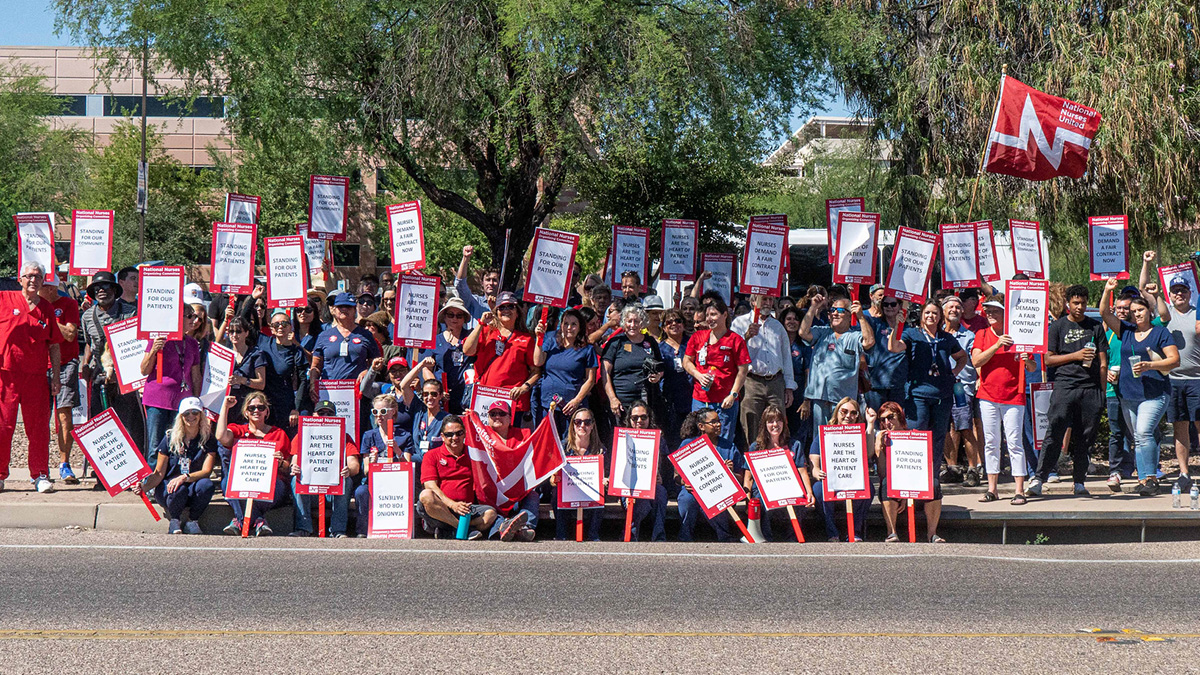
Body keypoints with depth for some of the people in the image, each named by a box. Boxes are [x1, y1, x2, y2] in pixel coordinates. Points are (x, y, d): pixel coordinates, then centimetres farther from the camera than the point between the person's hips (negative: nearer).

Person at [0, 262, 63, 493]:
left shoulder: (47, 309, 11)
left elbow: (54, 345, 14)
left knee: (38, 428, 3)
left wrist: (56, 375, 10)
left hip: (36, 376, 2)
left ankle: (40, 475, 12)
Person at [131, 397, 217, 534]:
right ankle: (174, 520, -7)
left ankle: (193, 520, -10)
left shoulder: (208, 440, -1)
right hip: (167, 488, -1)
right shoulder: (170, 438, -1)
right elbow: (159, 473, -4)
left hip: (193, 491, 1)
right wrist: (144, 487, -24)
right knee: (179, 489, -37)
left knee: (207, 484, -33)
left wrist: (185, 477, -32)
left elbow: (206, 471, -12)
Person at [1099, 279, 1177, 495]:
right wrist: (1108, 291, -4)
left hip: (1154, 394, -5)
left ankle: (1149, 478, -21)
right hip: (1128, 394, 6)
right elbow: (1104, 313, 9)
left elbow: (1175, 360, -4)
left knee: (1144, 432, -21)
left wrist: (1149, 365, -16)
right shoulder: (1126, 331, 13)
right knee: (1138, 438, 7)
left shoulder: (1160, 332, 1)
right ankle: (1145, 479, 11)